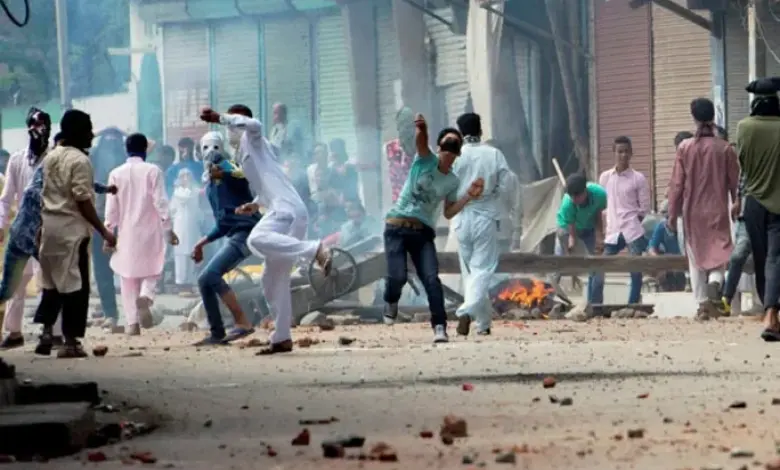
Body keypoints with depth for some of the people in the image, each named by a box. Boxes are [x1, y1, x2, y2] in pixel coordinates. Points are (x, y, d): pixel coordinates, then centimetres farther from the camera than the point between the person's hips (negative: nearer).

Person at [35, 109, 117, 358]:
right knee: (75, 284, -2)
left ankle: (46, 331, 9)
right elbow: (83, 201, -17)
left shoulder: (50, 157, 12)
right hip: (72, 228, -8)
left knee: (52, 281, 16)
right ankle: (70, 341, -1)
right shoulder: (80, 160, -13)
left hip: (49, 225, 8)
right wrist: (103, 231, -14)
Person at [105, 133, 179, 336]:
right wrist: (169, 229, -1)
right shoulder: (153, 171, -5)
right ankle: (145, 297, -21)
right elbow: (161, 202, -8)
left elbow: (111, 208, 1)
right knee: (151, 271, 11)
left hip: (127, 233, 1)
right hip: (150, 232, -1)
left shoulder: (116, 173, 0)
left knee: (128, 278, 8)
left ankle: (132, 322, 1)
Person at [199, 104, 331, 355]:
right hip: (283, 212, 10)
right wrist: (256, 205, 23)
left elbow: (254, 125, -22)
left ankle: (316, 249, -38)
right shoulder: (244, 153, 29)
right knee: (274, 279, 11)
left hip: (288, 210, -10)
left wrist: (220, 118, -19)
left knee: (256, 239, -36)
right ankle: (282, 338, 14)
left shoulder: (252, 141, 4)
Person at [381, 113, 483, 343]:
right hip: (397, 227, -3)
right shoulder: (426, 160, -2)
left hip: (423, 232, 3)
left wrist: (469, 196, -2)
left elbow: (448, 213, 11)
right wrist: (421, 128, -47)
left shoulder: (453, 181, 10)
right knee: (398, 276, -15)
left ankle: (440, 327, -15)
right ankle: (391, 301, 19)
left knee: (432, 279, -13)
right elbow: (421, 141, -24)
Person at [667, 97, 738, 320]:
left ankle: (702, 304, 5)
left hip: (693, 212, 1)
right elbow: (735, 182, -1)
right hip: (718, 211, 0)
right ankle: (714, 284, -22)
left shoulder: (685, 147, -6)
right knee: (718, 255, 8)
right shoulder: (724, 148, -6)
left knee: (696, 259, 10)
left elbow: (677, 184, -3)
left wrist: (672, 214, 4)